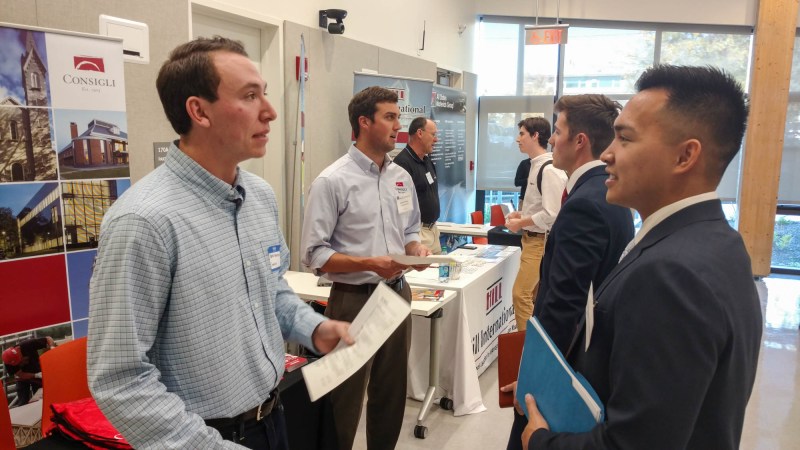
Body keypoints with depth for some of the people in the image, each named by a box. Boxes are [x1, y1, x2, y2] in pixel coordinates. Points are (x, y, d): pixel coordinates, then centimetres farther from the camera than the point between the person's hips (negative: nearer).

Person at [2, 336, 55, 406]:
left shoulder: (28, 345, -32)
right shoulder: (9, 362, -28)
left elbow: (48, 339, -24)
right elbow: (20, 375, -21)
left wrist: (52, 348, -42)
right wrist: (36, 375, -34)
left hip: (37, 373, 1)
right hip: (22, 379, 0)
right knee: (23, 401, -8)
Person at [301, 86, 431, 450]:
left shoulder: (402, 177, 7)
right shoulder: (332, 181, -14)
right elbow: (314, 254, -16)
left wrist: (416, 249, -4)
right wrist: (369, 264, -25)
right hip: (355, 300, -6)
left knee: (391, 393, 20)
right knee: (345, 402, 9)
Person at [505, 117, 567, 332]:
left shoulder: (550, 169, -20)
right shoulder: (536, 165, 9)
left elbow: (551, 214, -23)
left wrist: (520, 223, -14)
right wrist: (521, 214, 6)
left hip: (541, 241, -10)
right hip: (532, 239, 10)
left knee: (521, 294, -7)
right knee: (535, 296, 18)